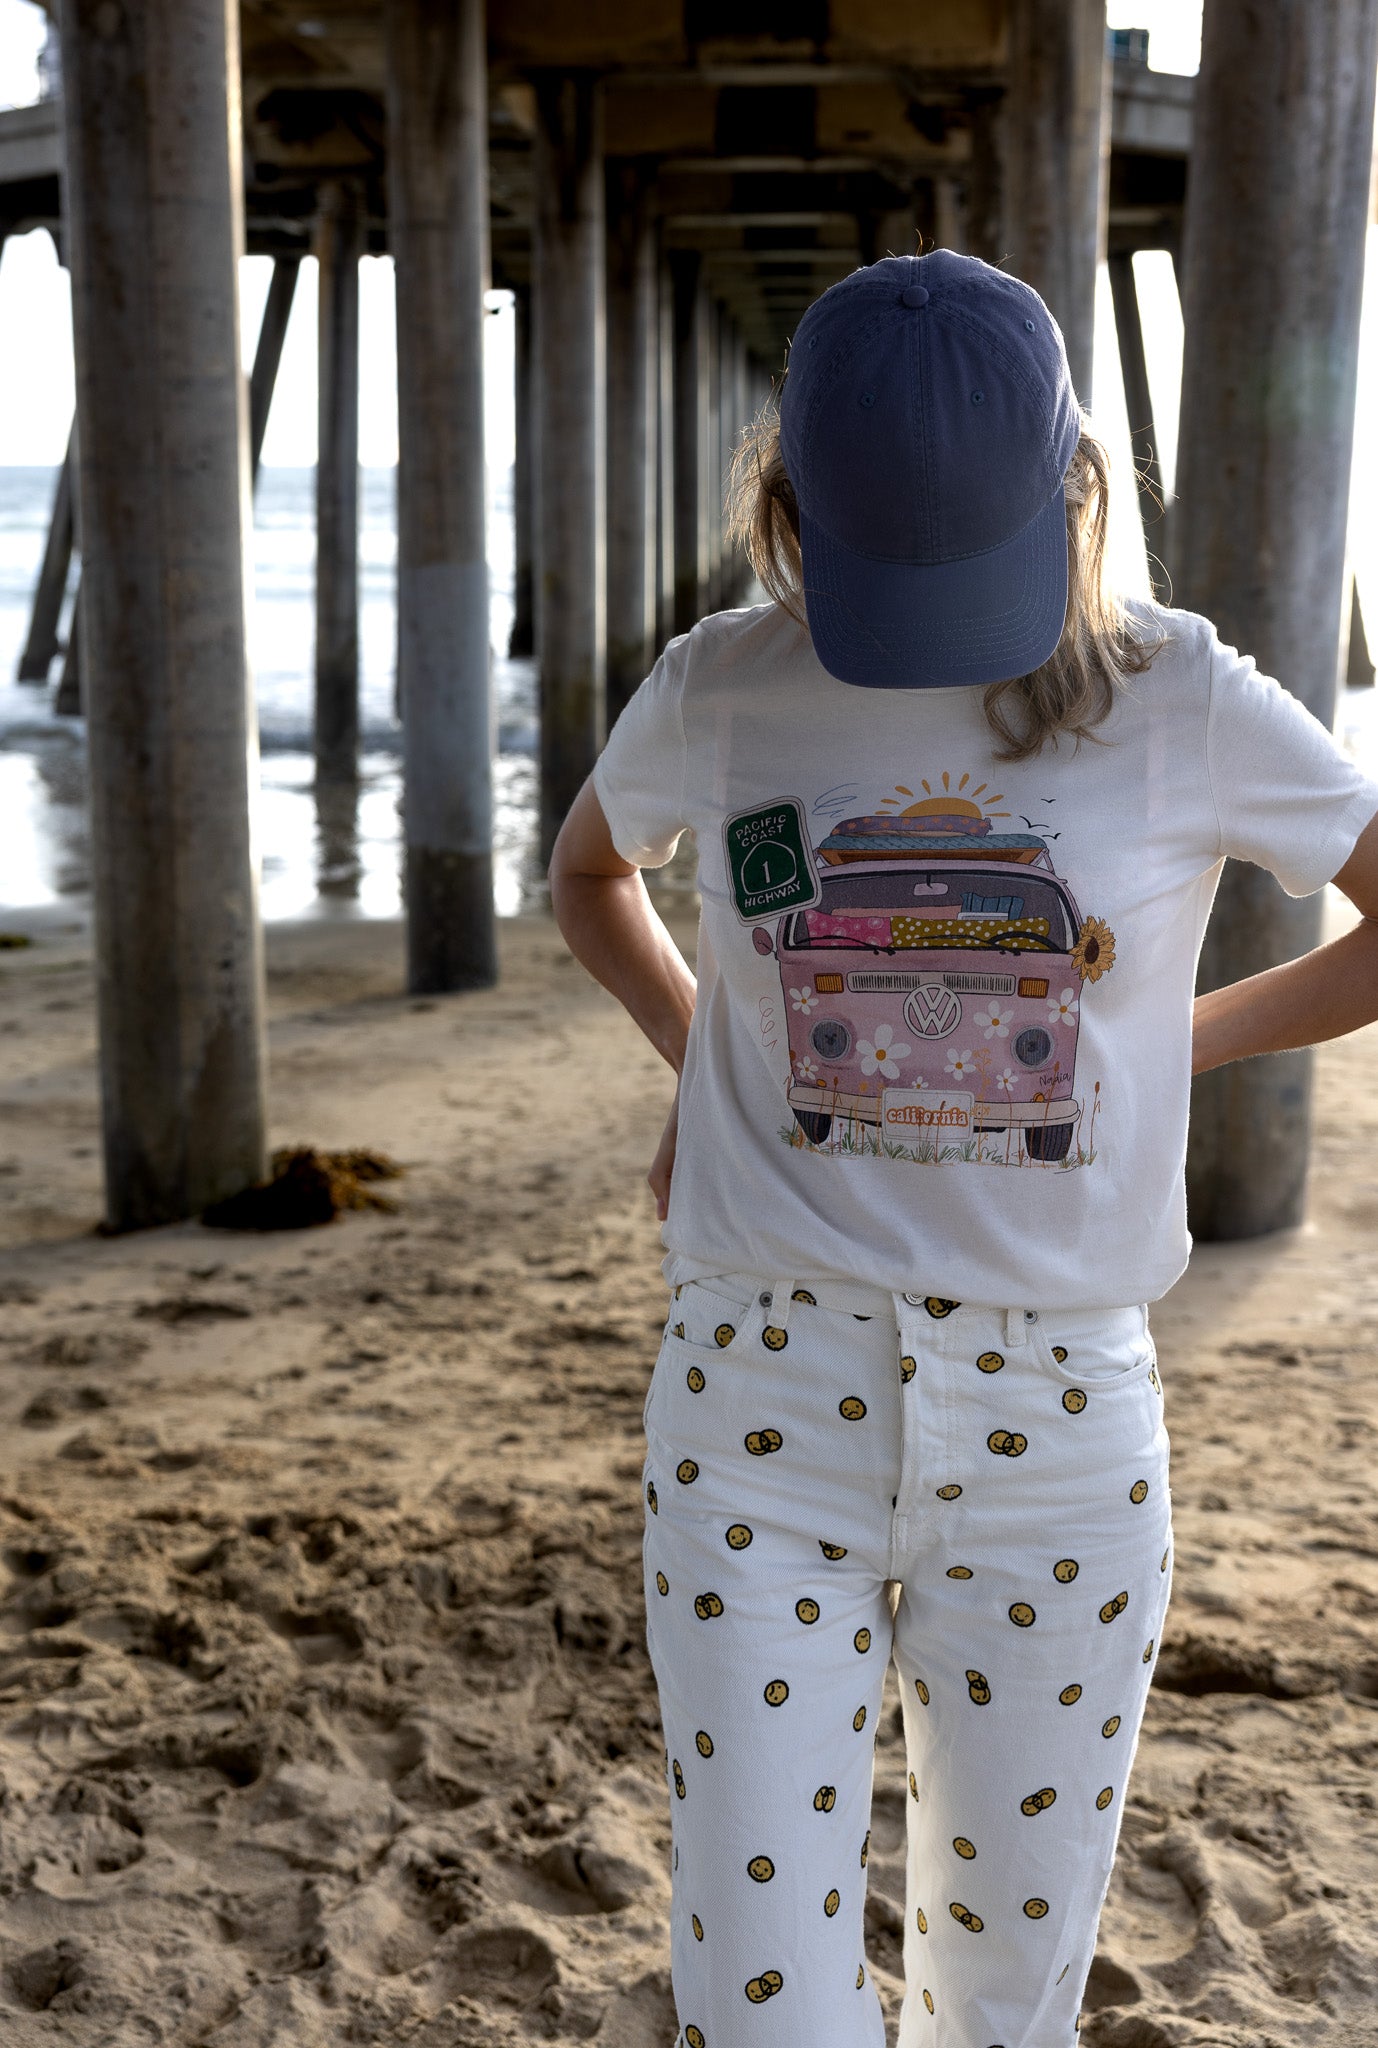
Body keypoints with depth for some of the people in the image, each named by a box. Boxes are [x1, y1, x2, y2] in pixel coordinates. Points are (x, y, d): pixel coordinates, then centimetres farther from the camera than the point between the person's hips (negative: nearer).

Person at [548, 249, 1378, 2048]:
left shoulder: (1186, 702, -4)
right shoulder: (719, 695, 0)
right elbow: (589, 872, 21)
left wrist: (1184, 1040, 4)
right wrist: (707, 1055, 8)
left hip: (1058, 1414, 0)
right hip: (766, 1391, 1)